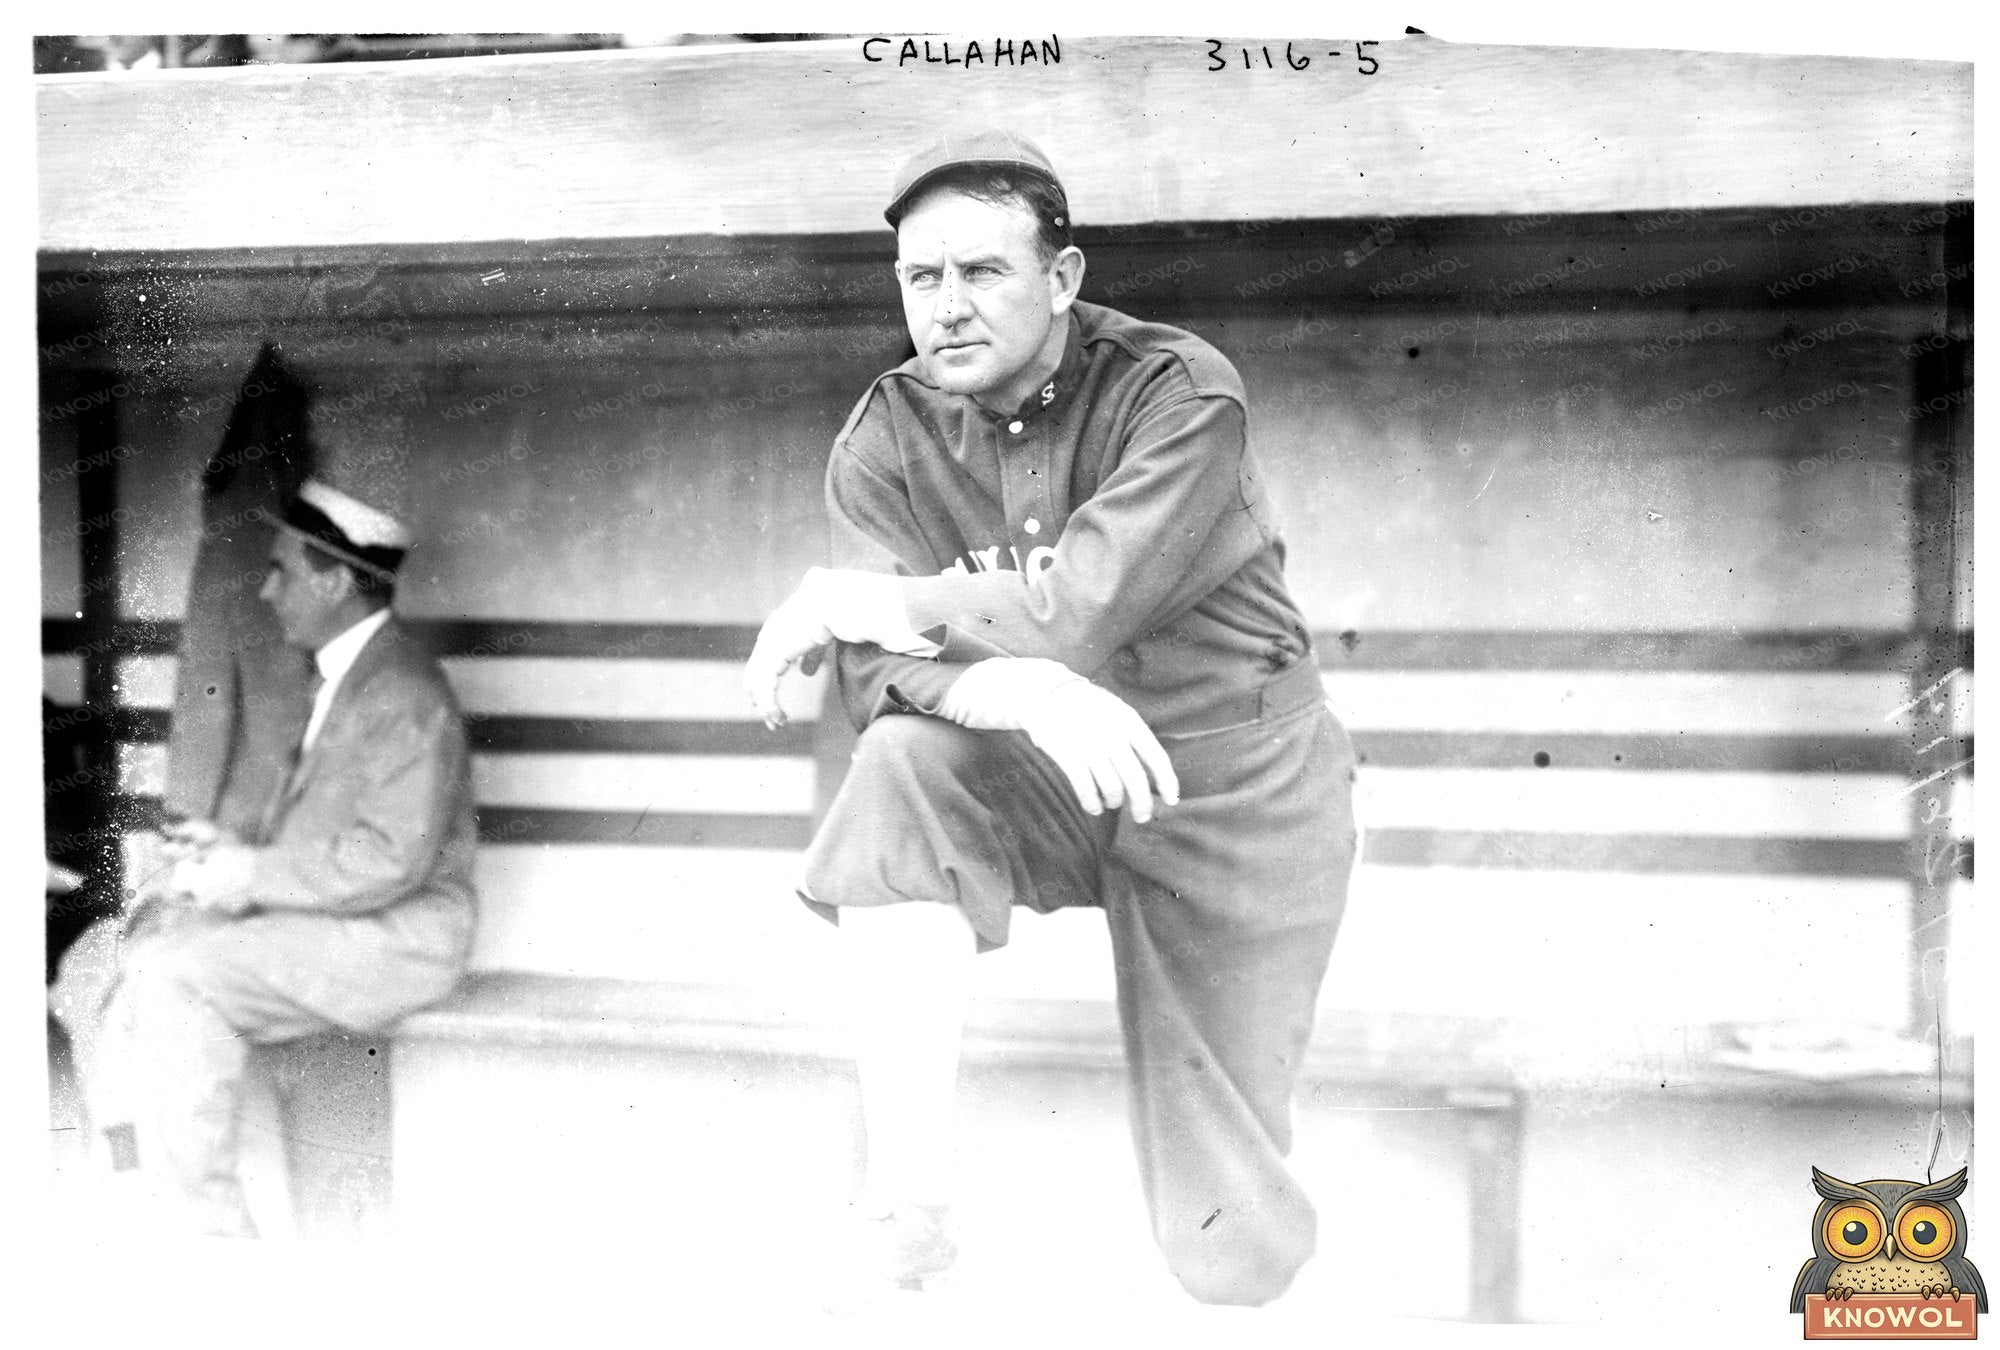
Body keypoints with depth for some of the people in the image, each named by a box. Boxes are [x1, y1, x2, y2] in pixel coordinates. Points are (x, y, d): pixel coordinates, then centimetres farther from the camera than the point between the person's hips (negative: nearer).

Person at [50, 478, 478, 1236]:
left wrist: (246, 873, -18)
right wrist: (227, 849, 1)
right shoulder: (341, 677, 15)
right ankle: (138, 1199, 0)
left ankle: (208, 1224, -15)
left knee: (175, 978, -27)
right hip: (314, 916, 10)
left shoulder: (403, 692, -17)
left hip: (393, 935, -10)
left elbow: (390, 859, -24)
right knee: (99, 964, 1)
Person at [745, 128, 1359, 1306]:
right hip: (1040, 772, 3)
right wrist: (1020, 689, -39)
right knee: (904, 764, -34)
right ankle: (905, 1203, -26)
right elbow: (878, 676, -18)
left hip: (1232, 786, -2)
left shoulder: (1179, 394, -17)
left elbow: (1073, 616, -29)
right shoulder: (885, 441, -6)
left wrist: (847, 602, -19)